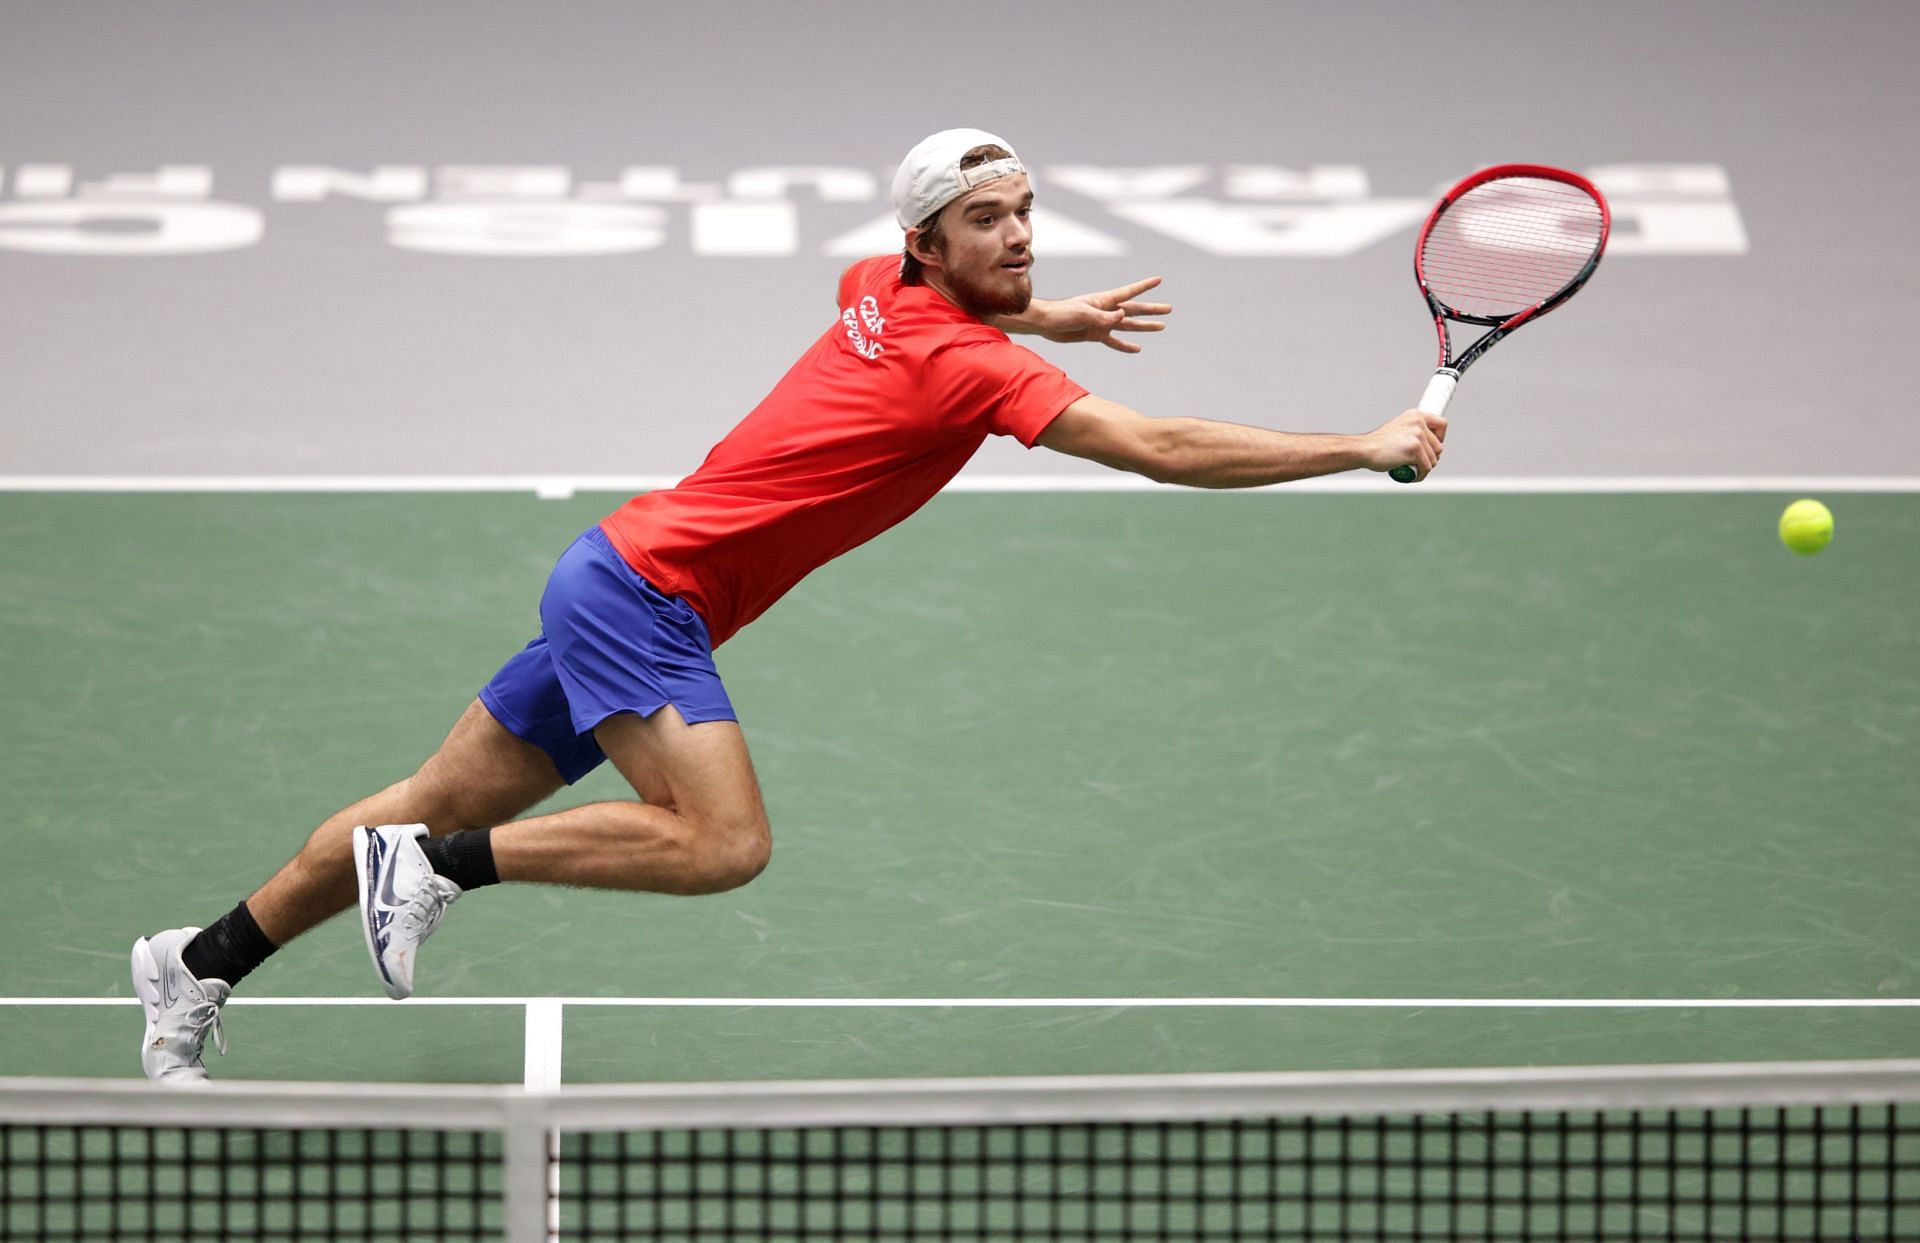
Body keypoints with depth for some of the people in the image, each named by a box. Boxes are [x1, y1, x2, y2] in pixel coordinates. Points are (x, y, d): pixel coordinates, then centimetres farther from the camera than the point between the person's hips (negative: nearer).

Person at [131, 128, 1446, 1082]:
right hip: (646, 587, -10)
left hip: (614, 578, 10)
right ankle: (435, 863, -14)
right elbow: (1164, 449, -26)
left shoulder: (882, 287, 7)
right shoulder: (965, 365, -20)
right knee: (723, 841, -24)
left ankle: (202, 963, 25)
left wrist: (1041, 313, 31)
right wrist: (1364, 449, -22)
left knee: (444, 805, 15)